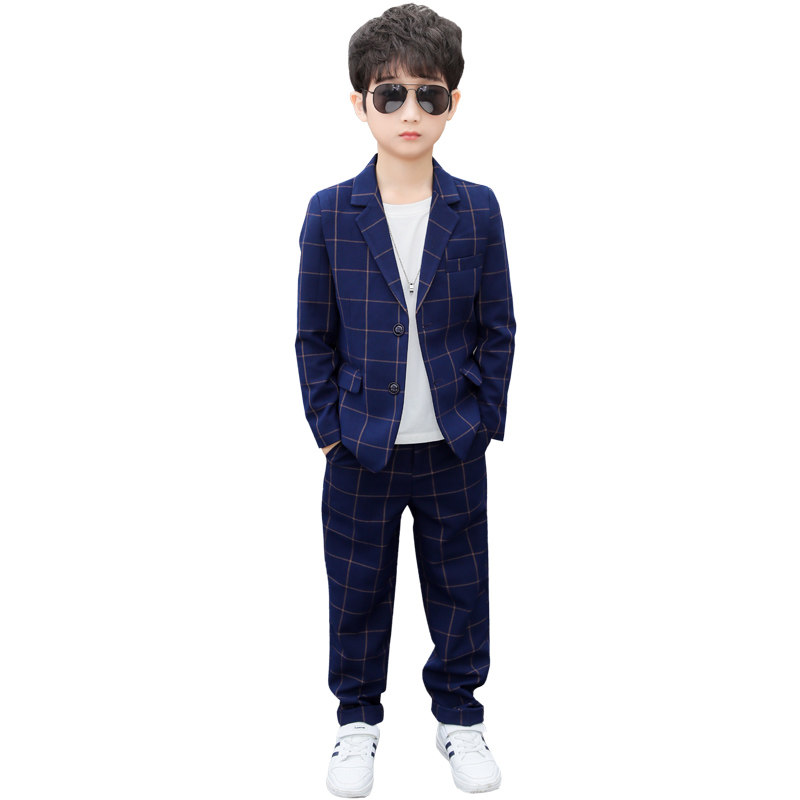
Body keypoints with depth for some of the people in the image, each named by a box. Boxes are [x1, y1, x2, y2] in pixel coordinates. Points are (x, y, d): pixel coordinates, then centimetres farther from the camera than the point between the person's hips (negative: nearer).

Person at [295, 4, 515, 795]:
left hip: (454, 447, 1)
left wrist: (483, 420, -3)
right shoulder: (330, 213, -5)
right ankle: (358, 717, 35)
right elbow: (314, 335, 0)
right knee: (357, 591, 13)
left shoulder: (477, 210, -3)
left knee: (461, 589, 13)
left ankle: (458, 714, 35)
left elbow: (497, 329, 2)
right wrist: (328, 427, -4)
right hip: (362, 448, 0)